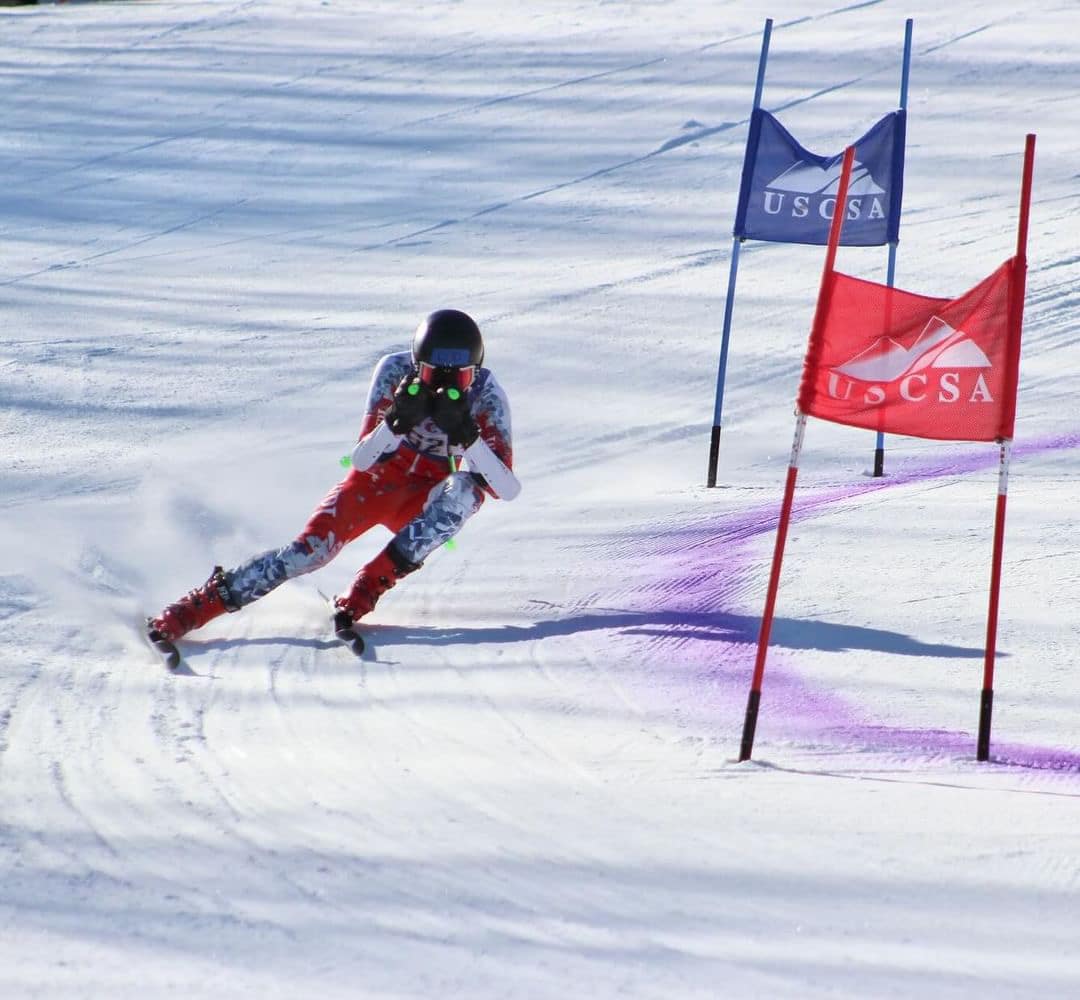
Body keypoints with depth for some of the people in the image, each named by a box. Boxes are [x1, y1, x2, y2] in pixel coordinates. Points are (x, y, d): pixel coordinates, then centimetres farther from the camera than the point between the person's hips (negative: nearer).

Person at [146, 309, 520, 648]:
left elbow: (506, 489, -25)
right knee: (313, 548, -28)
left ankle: (363, 592, -32)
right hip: (375, 481, -1)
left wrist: (464, 434, -40)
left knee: (467, 489, -33)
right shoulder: (395, 370, -19)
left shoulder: (485, 392, -19)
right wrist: (398, 420, -38)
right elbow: (362, 459, -19)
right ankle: (189, 609, -26)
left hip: (422, 504, 1)